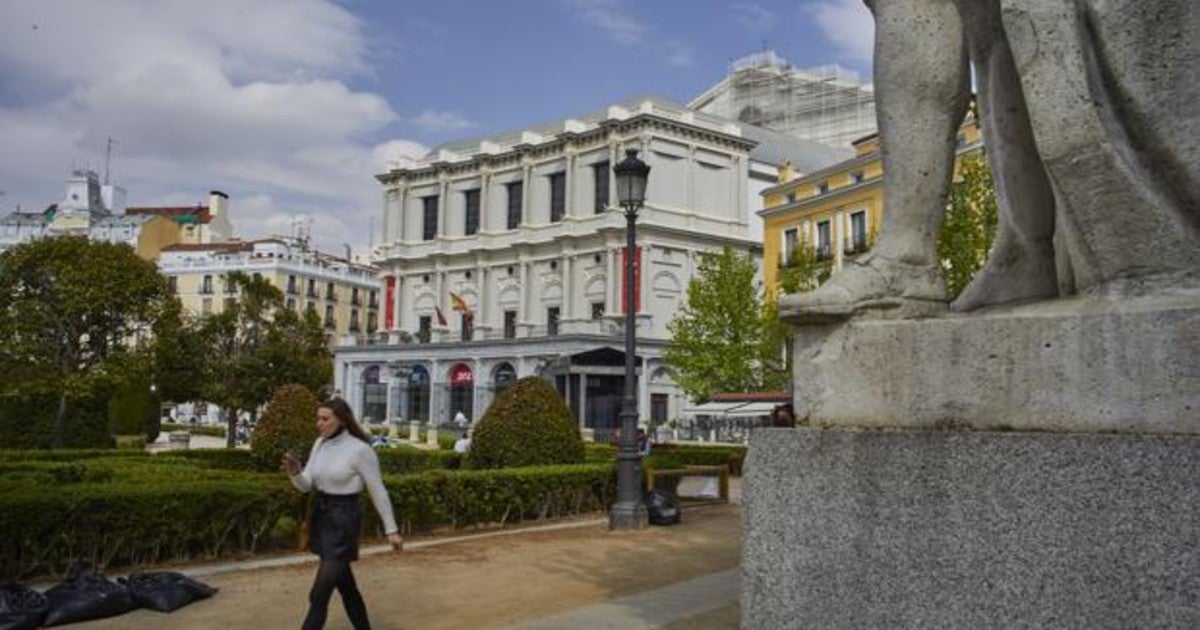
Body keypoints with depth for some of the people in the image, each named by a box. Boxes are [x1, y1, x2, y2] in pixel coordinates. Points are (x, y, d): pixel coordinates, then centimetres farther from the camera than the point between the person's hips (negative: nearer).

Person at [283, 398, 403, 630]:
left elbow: (378, 491, -10)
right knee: (345, 585, 19)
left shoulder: (359, 449, -16)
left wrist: (391, 529, -6)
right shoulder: (319, 444, 4)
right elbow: (306, 485, 3)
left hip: (344, 519, -7)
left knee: (319, 595, -6)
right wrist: (295, 473, -20)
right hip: (321, 516, 8)